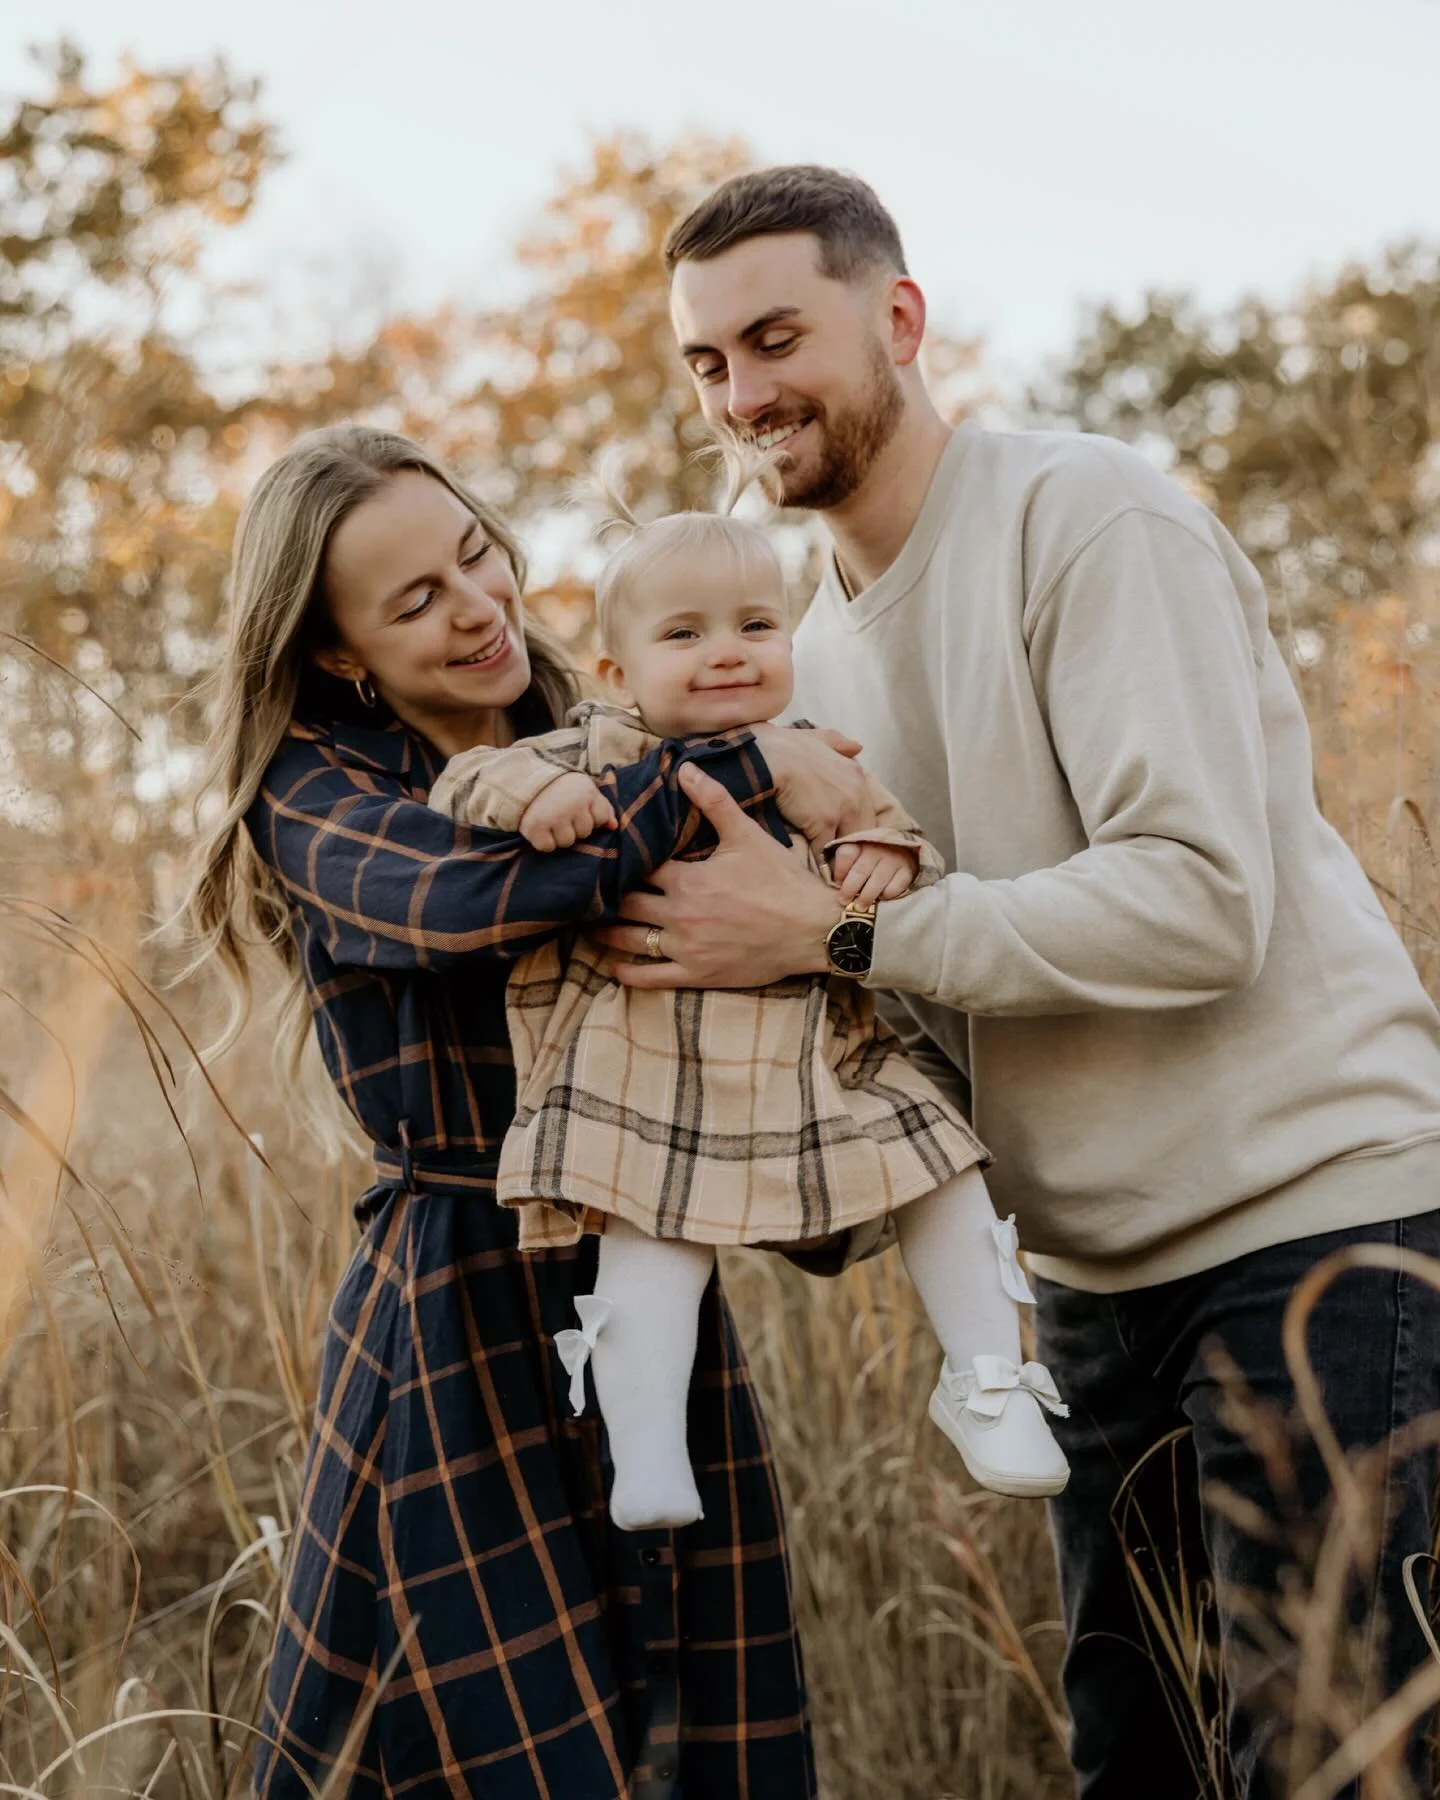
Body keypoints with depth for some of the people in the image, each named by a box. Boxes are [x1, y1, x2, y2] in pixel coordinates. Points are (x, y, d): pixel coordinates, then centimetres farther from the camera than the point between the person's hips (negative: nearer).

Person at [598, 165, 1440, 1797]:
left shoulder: (1094, 523, -13)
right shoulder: (815, 647, 12)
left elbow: (1201, 901, -23)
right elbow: (935, 1016, 12)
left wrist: (826, 932, -23)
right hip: (1100, 1277, 8)